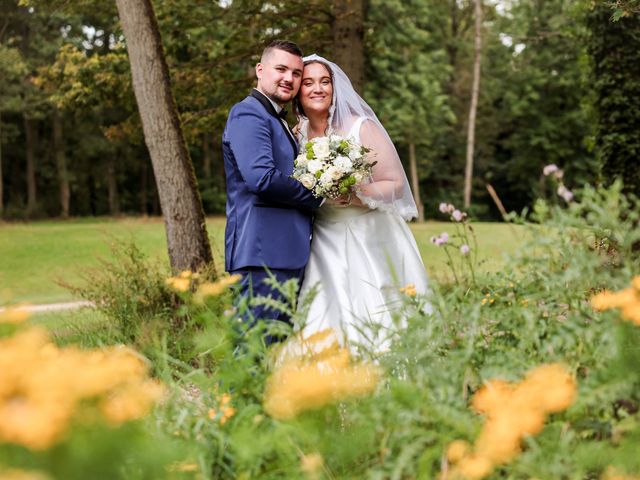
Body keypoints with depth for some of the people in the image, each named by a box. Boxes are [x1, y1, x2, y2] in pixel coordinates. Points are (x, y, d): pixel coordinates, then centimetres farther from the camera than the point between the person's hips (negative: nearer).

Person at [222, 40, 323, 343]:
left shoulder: (279, 121, 24)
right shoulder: (249, 115, -8)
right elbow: (262, 178, -21)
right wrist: (316, 196, -8)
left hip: (287, 254, 10)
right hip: (262, 253, -10)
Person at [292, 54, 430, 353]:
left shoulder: (361, 128, -7)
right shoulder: (298, 135, 7)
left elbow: (395, 185, -6)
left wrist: (355, 195, -21)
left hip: (369, 241, -4)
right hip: (325, 246, 4)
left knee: (373, 324, -6)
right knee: (328, 322, -1)